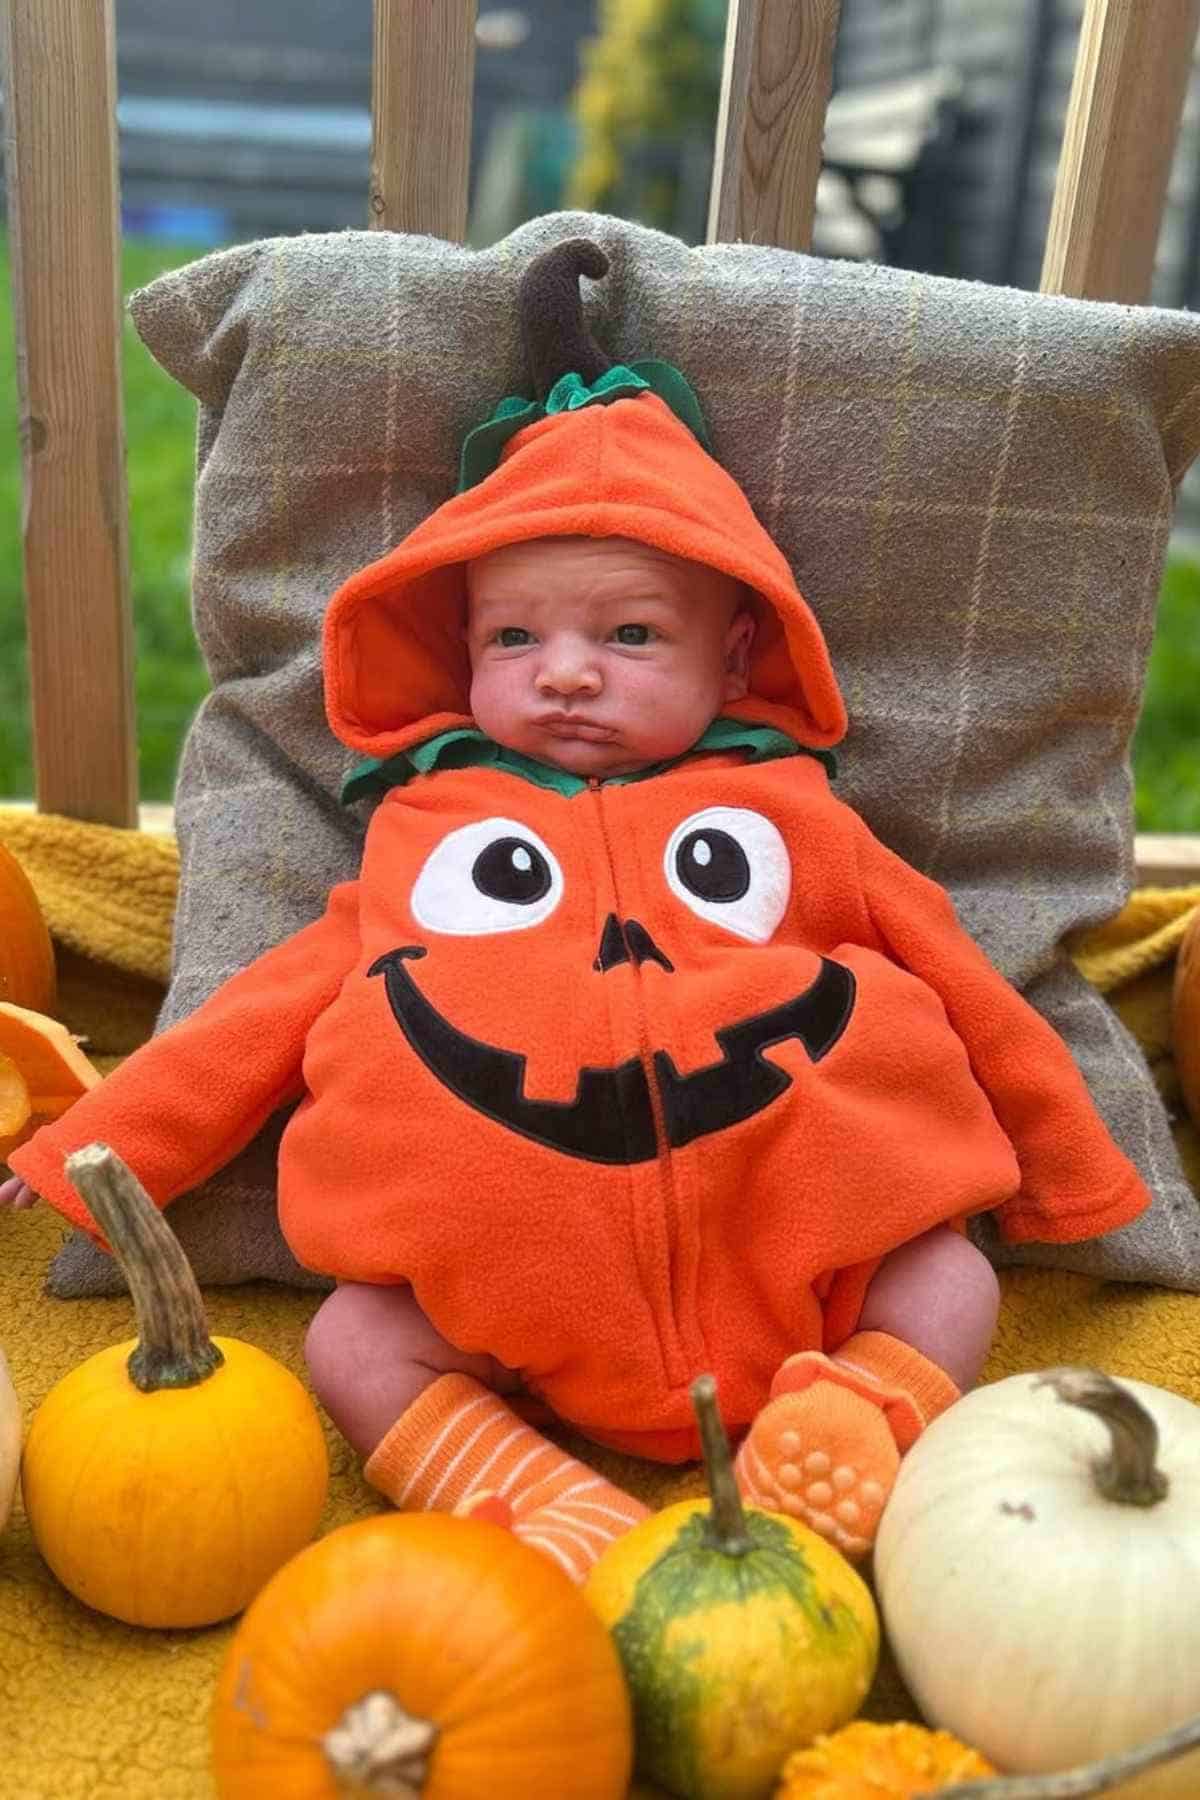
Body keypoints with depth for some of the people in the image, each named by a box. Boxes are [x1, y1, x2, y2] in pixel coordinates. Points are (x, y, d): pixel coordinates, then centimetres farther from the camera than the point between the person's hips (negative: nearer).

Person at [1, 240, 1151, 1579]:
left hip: (791, 1262, 1)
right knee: (351, 1340, -17)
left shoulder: (781, 816, 8)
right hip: (517, 1290, 0)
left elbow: (955, 989, 15)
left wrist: (1073, 1171, 20)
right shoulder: (427, 832, 9)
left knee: (952, 1279, -13)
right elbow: (271, 1014, 12)